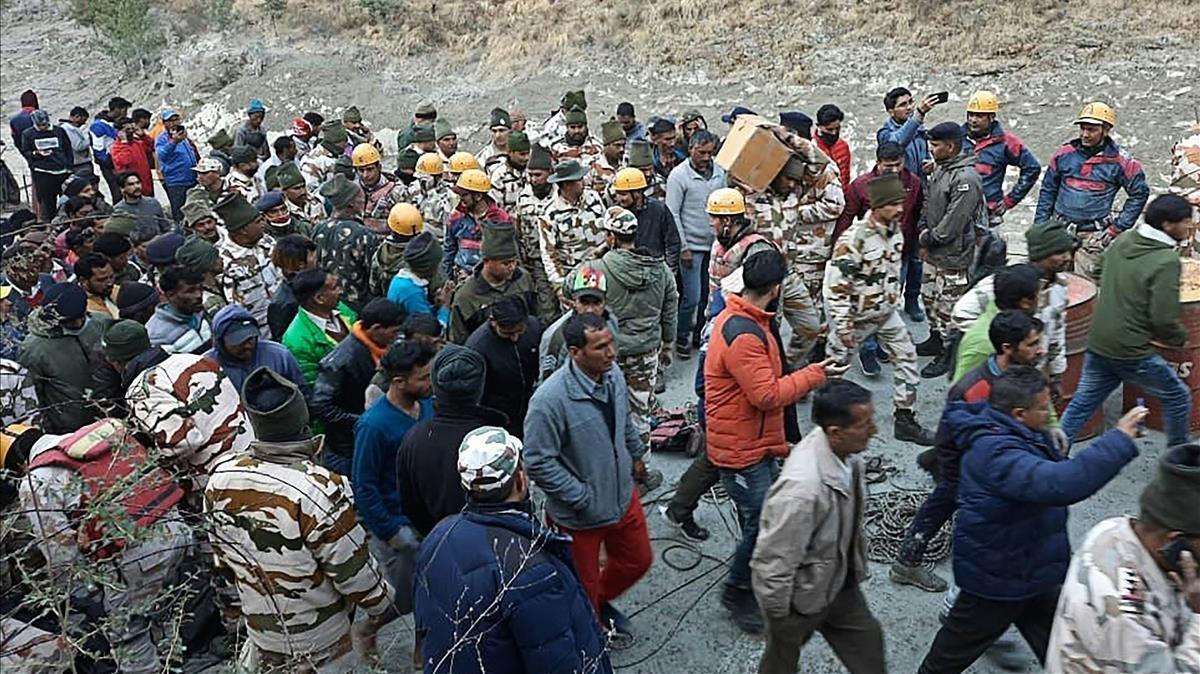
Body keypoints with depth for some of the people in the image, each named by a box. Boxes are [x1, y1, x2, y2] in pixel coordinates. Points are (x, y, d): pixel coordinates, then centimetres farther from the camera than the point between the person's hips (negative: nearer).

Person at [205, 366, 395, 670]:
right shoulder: (320, 490, -33)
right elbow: (354, 570, -22)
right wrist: (382, 607, -3)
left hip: (259, 636, 5)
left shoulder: (219, 481, -14)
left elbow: (221, 555, 2)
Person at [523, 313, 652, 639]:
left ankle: (602, 602, 54)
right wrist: (583, 498, -22)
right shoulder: (550, 400, -32)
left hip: (623, 495, 7)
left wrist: (635, 453, 21)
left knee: (637, 561, 26)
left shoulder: (613, 373, -9)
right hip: (579, 514, -6)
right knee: (584, 588, 16)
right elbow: (538, 463, -26)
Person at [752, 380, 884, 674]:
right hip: (803, 594, -7)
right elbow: (774, 562, -31)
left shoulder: (845, 451, -15)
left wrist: (859, 559, 18)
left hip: (841, 581, 7)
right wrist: (778, 615, -16)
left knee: (866, 639, 24)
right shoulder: (800, 490, -42)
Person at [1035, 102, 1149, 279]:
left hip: (1093, 238, -3)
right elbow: (1047, 191, 13)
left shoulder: (1120, 161, -2)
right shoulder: (1063, 154, 5)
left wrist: (1117, 228, 0)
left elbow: (1139, 193, 6)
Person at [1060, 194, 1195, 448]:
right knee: (1177, 398, 16)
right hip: (1131, 352, -6)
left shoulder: (1123, 240, 2)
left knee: (1082, 403, 18)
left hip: (1096, 343, 7)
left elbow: (1099, 270, 21)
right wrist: (1181, 337, 0)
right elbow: (1164, 320, -20)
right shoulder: (1167, 261, -19)